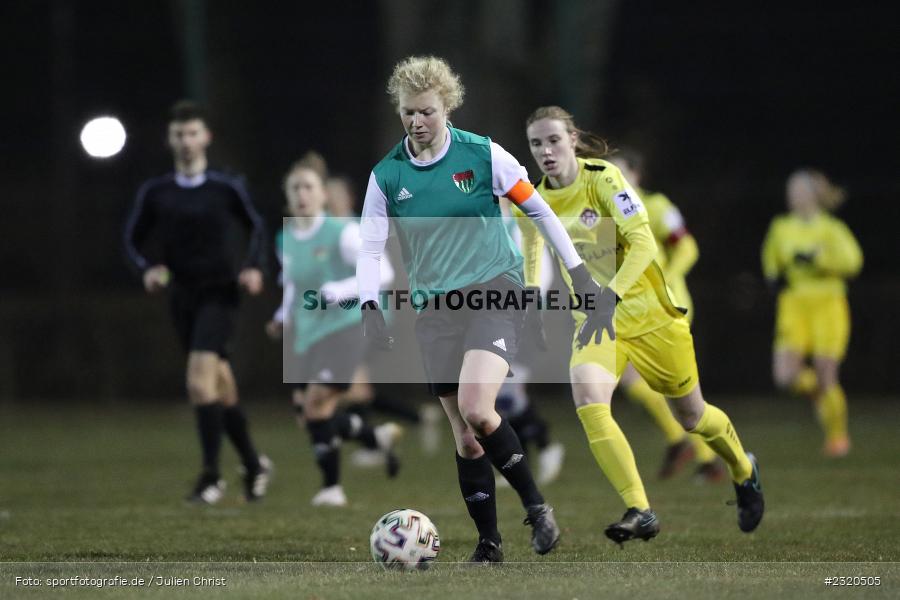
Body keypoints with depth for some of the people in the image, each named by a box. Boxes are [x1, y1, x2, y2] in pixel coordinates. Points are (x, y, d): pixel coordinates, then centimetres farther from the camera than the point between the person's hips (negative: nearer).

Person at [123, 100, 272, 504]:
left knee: (200, 380, -20)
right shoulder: (154, 193, 3)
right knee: (221, 387, 11)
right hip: (182, 296, 4)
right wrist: (148, 269, -8)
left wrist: (254, 267, -4)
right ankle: (254, 464, 28)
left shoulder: (227, 188, -2)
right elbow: (132, 240, 11)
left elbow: (256, 228, 12)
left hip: (219, 293, -4)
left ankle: (211, 476, -16)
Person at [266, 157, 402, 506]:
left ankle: (332, 486, -5)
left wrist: (338, 292, -25)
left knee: (317, 402, -19)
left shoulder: (342, 232, -11)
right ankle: (379, 438, 28)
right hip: (305, 334, 7)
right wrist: (283, 317, 9)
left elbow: (382, 271, -14)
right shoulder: (286, 240, 8)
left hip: (342, 327, -7)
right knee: (307, 416, 5)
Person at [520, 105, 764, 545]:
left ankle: (744, 472, 44)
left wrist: (610, 294, -35)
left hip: (649, 313, -3)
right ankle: (639, 512, -25)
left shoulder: (602, 178, -17)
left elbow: (643, 244, -24)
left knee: (691, 415, 12)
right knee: (587, 401, -26)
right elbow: (532, 254, 17)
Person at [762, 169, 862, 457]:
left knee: (826, 377, -3)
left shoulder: (831, 228, -5)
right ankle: (818, 391, 23)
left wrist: (815, 258, -22)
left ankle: (838, 436, 18)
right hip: (794, 308, 4)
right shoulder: (780, 228, 9)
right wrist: (774, 277, 8)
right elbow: (772, 260, 28)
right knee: (785, 376, -11)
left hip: (827, 306, -4)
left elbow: (851, 260, -18)